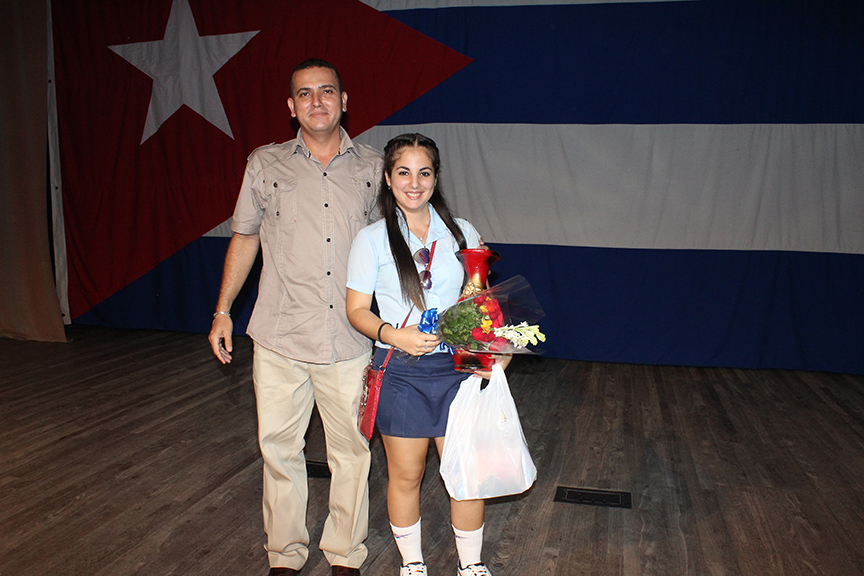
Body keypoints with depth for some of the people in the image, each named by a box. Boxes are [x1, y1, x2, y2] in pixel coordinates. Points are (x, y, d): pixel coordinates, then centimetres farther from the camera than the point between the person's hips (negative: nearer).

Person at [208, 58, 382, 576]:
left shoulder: (372, 168, 7)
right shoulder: (266, 165, 7)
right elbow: (244, 237, 15)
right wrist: (223, 311, 13)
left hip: (350, 339, 0)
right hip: (280, 338, 0)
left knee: (351, 450, 6)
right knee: (279, 447, 7)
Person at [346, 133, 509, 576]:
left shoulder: (462, 233, 5)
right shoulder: (372, 239, -1)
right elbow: (357, 310, -1)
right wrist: (394, 335, -19)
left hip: (457, 366, 2)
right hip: (400, 372, -1)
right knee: (405, 475, 10)